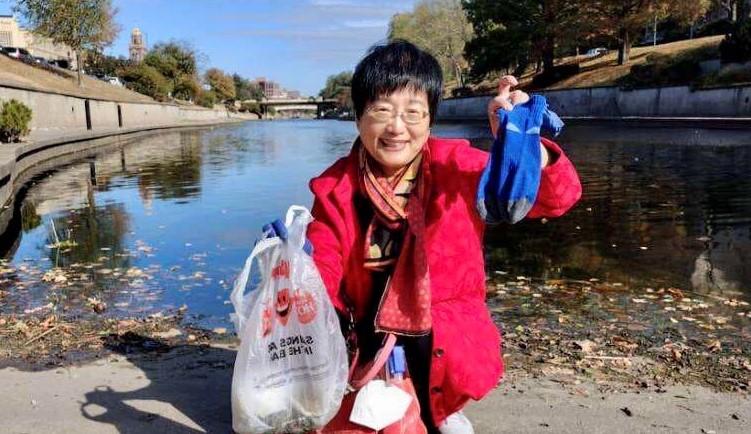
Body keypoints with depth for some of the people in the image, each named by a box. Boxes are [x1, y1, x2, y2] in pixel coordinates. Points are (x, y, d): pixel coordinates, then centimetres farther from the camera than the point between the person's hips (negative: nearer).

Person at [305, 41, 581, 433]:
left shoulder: (459, 167, -10)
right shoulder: (336, 188, -7)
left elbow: (559, 196, -15)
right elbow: (319, 276, -4)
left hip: (449, 345, -1)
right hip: (369, 343, 2)